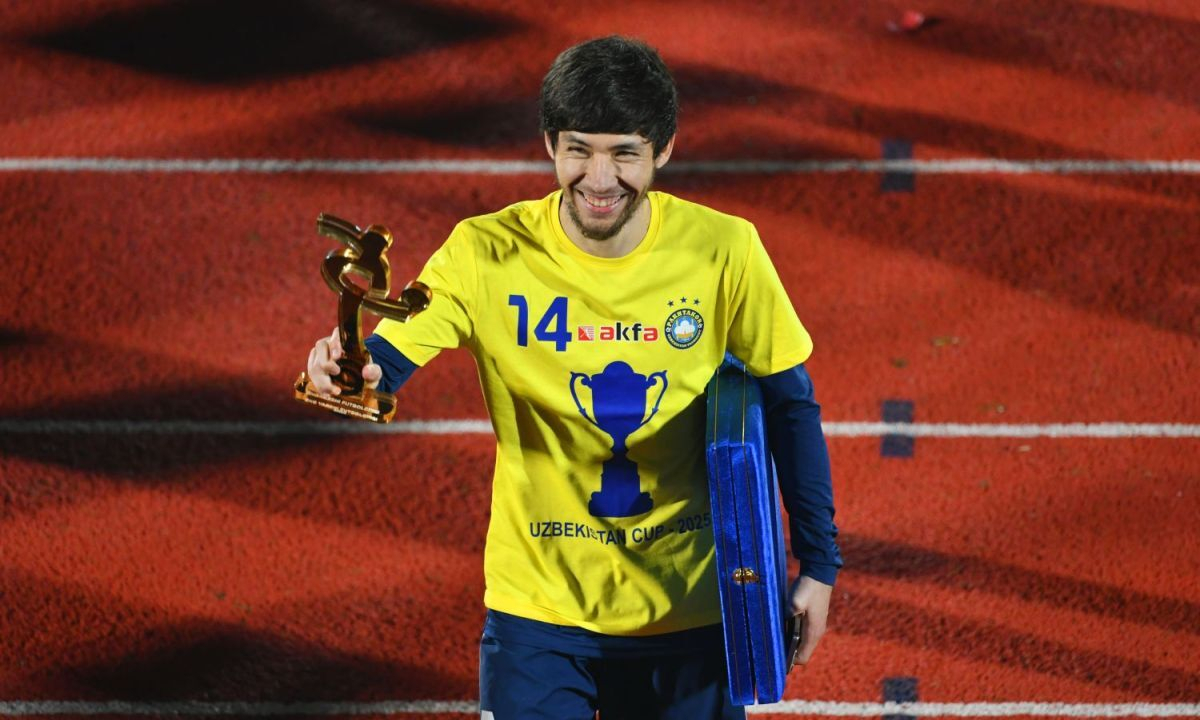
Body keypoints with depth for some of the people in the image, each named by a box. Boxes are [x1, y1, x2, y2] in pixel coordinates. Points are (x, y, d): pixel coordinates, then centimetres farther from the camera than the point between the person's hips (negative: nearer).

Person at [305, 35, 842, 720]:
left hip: (688, 614, 1)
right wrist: (351, 372, -45)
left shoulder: (723, 251, -9)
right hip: (540, 611, -1)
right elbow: (385, 362, -21)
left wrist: (818, 567, 2)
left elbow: (790, 407, 1)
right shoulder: (488, 253, -12)